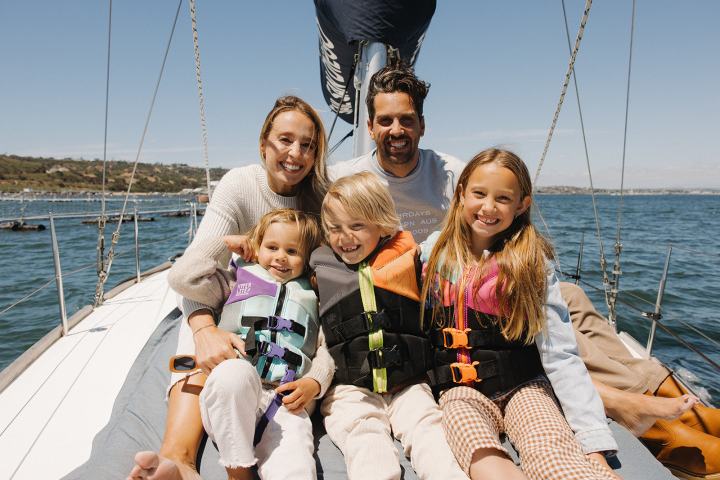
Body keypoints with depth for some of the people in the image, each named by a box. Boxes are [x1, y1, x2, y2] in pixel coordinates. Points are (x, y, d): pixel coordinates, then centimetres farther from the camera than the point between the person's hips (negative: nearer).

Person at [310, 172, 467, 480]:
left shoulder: (408, 259, 6)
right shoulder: (320, 268, 7)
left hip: (407, 383, 1)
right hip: (348, 387, -1)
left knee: (426, 425, -22)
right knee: (364, 433, -26)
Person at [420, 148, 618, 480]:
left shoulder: (531, 263, -4)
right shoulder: (436, 250, 4)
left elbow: (560, 355, -8)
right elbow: (415, 320, 13)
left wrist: (595, 441, -15)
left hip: (522, 385, -1)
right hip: (460, 389, 2)